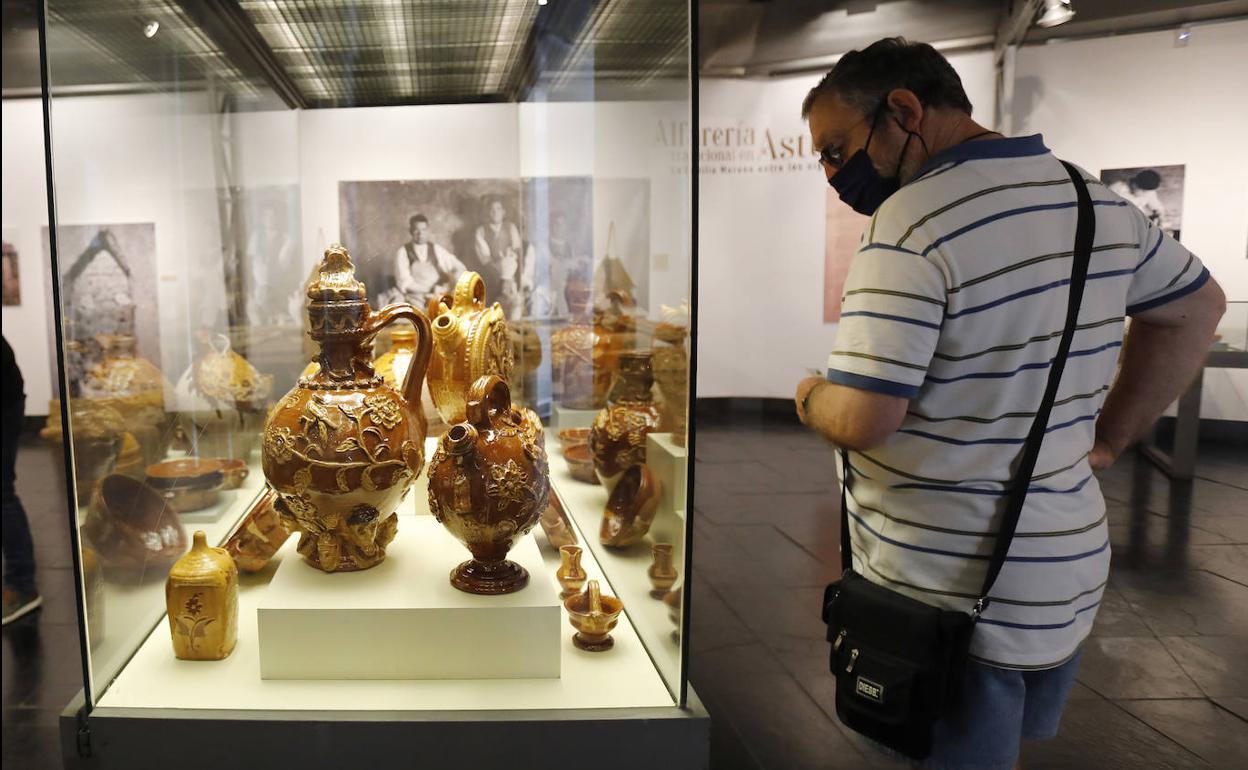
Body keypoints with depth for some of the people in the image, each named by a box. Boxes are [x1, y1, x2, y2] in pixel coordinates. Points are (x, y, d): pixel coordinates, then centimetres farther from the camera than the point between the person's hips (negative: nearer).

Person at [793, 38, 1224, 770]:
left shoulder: (913, 221, -22)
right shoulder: (1100, 200, 5)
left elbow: (863, 419, -26)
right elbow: (1196, 306, 19)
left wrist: (811, 396, -4)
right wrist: (1105, 438, 15)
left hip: (945, 592, -7)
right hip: (1067, 579, 8)